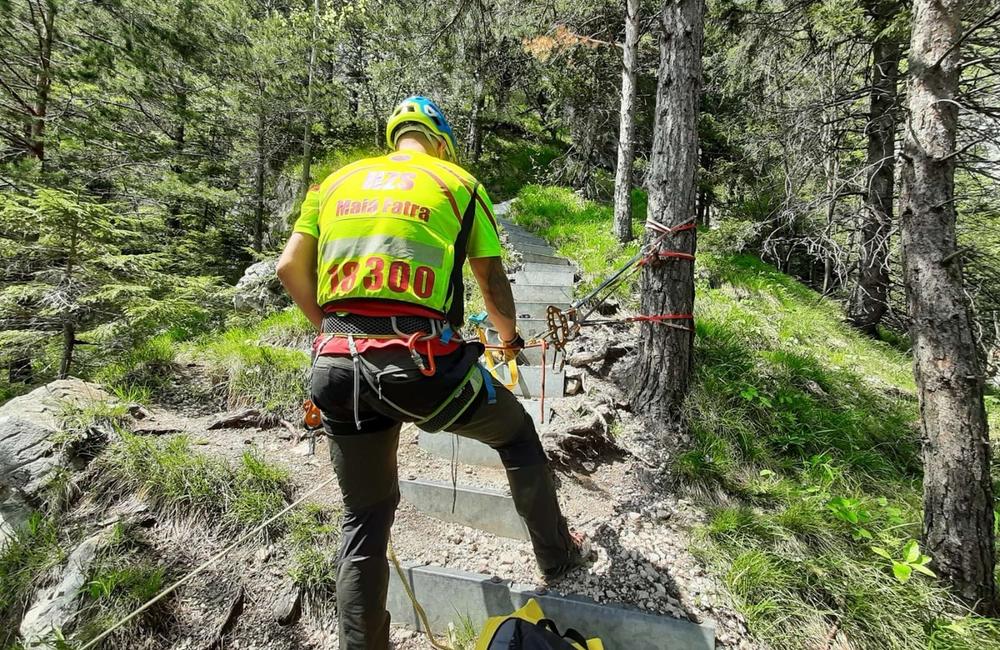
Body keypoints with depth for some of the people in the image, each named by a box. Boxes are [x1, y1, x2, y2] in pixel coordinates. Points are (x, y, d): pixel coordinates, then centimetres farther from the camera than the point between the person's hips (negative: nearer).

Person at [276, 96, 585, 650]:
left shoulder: (338, 180, 20)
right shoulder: (458, 182, 11)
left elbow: (290, 267, 15)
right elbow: (494, 283, 10)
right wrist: (510, 338, 29)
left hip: (336, 363, 4)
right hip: (422, 360, -3)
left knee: (364, 518, 23)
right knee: (517, 434, 25)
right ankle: (557, 557, 43)